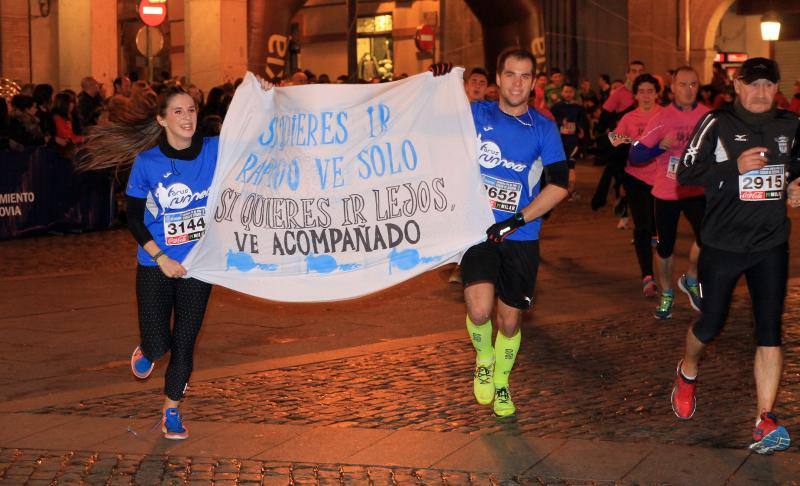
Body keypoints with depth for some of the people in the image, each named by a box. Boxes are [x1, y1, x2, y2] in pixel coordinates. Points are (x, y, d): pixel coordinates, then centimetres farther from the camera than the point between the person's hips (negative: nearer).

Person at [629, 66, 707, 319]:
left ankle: (691, 279, 10)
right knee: (665, 247, 10)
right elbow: (634, 156, -11)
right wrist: (661, 146, -25)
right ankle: (666, 294, 33)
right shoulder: (661, 119, -9)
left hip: (697, 191, 0)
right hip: (666, 192, 0)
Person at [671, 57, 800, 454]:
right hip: (723, 245, -3)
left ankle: (764, 420, -5)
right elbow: (686, 172, -13)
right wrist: (735, 167, -24)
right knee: (711, 324, 9)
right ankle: (687, 373, 41)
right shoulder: (718, 124, -7)